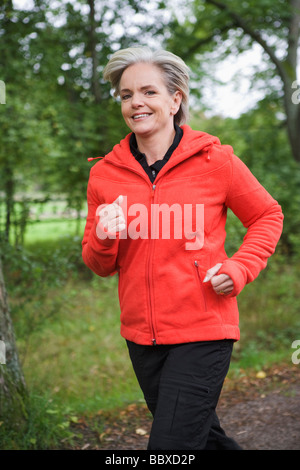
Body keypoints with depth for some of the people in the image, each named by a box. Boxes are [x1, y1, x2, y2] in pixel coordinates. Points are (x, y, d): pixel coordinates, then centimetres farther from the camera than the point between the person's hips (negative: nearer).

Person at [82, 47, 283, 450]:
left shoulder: (214, 160, -8)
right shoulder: (105, 174, 1)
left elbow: (267, 216, 6)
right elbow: (100, 266, 9)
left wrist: (239, 269, -10)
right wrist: (103, 240, -14)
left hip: (203, 333, -4)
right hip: (141, 336, 5)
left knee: (171, 445, -9)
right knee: (203, 434, 22)